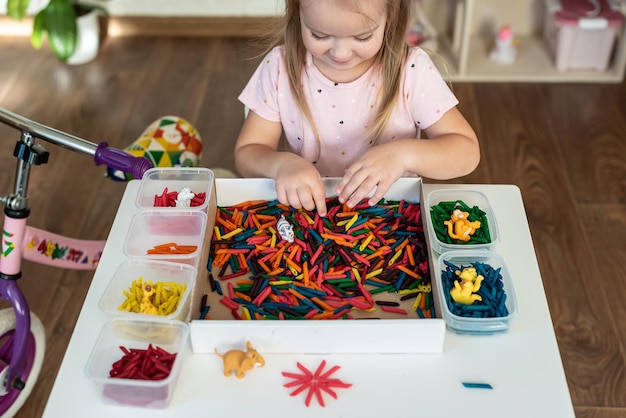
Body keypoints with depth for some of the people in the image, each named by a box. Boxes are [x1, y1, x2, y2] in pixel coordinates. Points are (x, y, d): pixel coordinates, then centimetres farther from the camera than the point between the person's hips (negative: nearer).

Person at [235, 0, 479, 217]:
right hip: (307, 216, 1)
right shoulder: (281, 67, -8)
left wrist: (404, 154, -26)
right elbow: (246, 155, -4)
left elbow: (466, 150, -10)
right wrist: (281, 163, -25)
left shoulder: (412, 71, -11)